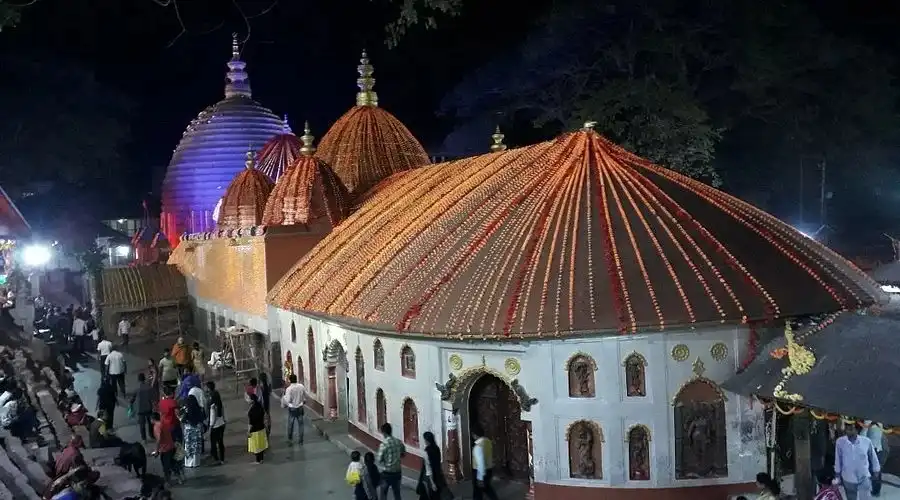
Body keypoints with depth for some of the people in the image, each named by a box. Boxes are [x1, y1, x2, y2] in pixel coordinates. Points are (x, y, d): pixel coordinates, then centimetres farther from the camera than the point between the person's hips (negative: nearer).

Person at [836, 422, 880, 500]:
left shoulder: (866, 441, -18)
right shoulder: (840, 442, -16)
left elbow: (873, 457, -1)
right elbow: (838, 459, -3)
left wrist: (876, 470, 10)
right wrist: (838, 476, 6)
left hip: (864, 477, -1)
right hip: (848, 478, 1)